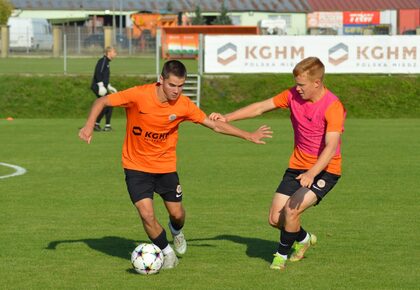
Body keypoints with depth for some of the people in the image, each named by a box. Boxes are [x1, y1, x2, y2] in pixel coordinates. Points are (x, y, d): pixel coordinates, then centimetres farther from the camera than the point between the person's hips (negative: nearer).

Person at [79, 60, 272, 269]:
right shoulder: (139, 95, -22)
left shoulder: (184, 105, -13)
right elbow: (102, 101, -14)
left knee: (177, 213, 7)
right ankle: (167, 252, 14)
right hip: (136, 166, -2)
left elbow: (216, 125, -2)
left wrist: (249, 136, -3)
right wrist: (89, 125, -29)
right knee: (147, 214, -14)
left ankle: (176, 231, 47)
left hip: (166, 166, 3)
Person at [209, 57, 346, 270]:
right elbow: (260, 107, 6)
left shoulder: (333, 107, -23)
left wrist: (312, 173, -46)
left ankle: (282, 255, 4)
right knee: (275, 219, 2)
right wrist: (227, 118, -2)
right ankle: (303, 239, 35)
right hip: (297, 166, 7)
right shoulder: (293, 96, -4)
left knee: (291, 210, -23)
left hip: (324, 169, -6)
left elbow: (331, 146, -33)